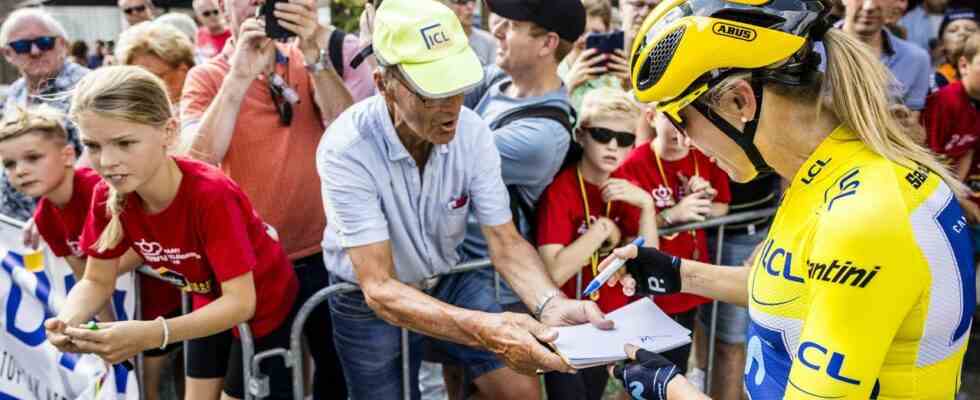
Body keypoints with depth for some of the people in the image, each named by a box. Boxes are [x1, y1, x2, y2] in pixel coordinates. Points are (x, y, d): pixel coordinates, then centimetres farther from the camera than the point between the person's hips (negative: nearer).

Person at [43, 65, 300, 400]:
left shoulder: (212, 194, -34)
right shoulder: (108, 195, -16)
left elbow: (241, 302, -35)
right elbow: (97, 281, -7)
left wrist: (150, 335, -48)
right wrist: (68, 320, -30)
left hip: (265, 313, -5)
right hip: (209, 313, 5)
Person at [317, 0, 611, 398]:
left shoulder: (472, 131, -19)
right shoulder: (346, 148, -31)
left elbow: (506, 244, -15)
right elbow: (379, 289, -34)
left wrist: (552, 304, -37)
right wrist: (483, 329, -49)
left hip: (448, 280, 3)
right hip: (368, 300, -3)